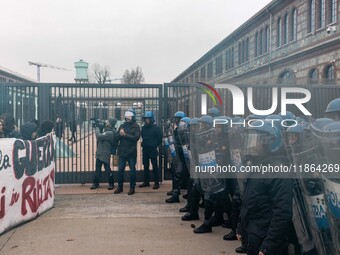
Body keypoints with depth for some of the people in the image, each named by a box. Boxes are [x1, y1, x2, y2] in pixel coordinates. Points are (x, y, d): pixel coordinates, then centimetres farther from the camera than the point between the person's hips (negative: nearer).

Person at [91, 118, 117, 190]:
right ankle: (96, 183, 24)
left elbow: (99, 136, -28)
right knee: (97, 169, 14)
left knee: (107, 169, 1)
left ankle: (111, 184, 15)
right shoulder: (105, 129, 6)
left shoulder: (110, 133, -22)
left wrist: (97, 127, -13)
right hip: (99, 153, 9)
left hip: (105, 154, -9)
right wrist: (98, 125, -3)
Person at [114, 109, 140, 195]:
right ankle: (120, 187, 20)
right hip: (122, 152, 4)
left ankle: (132, 188, 13)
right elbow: (116, 138, 5)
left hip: (132, 152, -3)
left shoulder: (136, 126, -2)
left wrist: (125, 134, -19)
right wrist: (120, 134, -17)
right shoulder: (122, 126, 9)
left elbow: (136, 137, -16)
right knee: (120, 169, 7)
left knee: (132, 170, 3)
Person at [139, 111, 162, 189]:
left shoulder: (156, 128, -9)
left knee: (155, 166, -2)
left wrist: (155, 145, -2)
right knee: (145, 166, 11)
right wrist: (144, 144, 11)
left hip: (153, 150, -6)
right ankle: (146, 182, 19)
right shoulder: (143, 127, 7)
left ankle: (157, 183, 3)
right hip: (145, 149, 6)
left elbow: (160, 139, -6)